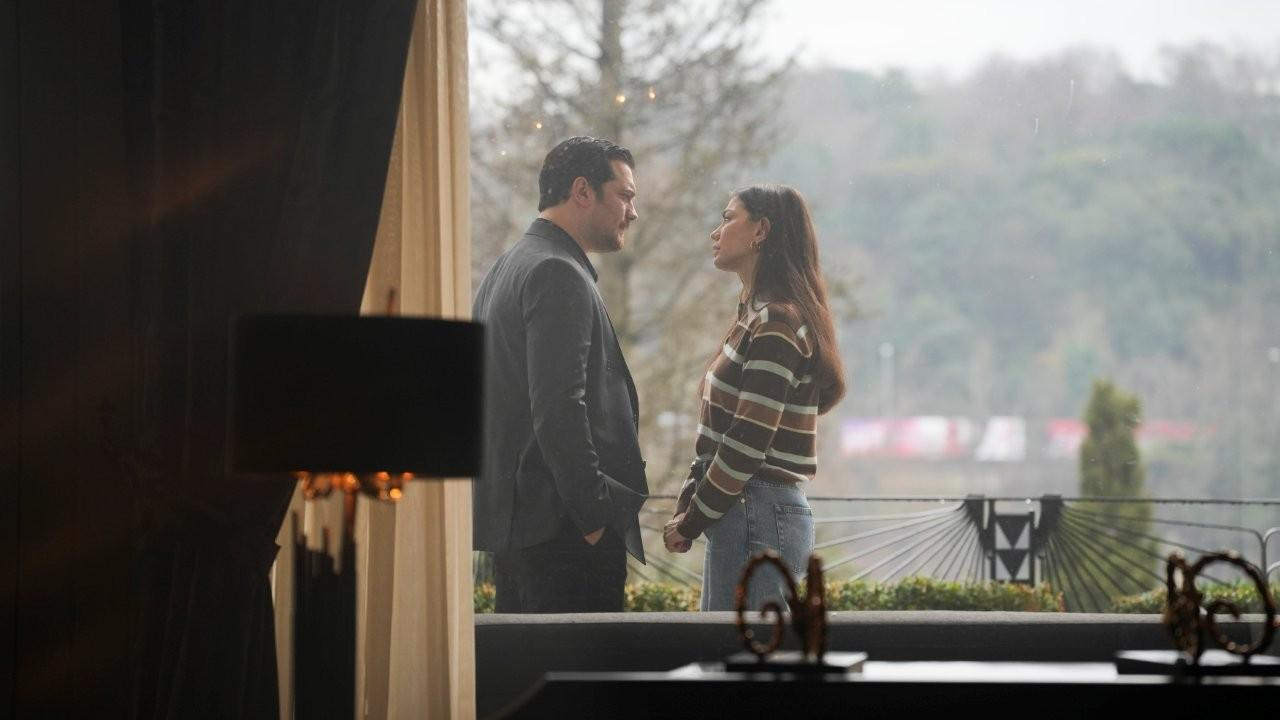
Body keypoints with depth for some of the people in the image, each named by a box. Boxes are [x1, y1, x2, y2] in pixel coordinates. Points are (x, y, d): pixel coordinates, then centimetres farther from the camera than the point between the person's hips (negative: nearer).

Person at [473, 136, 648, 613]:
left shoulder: (507, 269, 20)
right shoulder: (558, 274, -12)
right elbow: (558, 408, -21)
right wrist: (594, 515, -18)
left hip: (512, 517, 11)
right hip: (560, 522, -11)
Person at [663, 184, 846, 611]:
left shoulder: (776, 323, -14)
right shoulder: (755, 315, 17)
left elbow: (749, 442, -18)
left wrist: (694, 519, -11)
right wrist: (685, 507, 9)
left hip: (758, 517, -10)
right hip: (744, 514, 10)